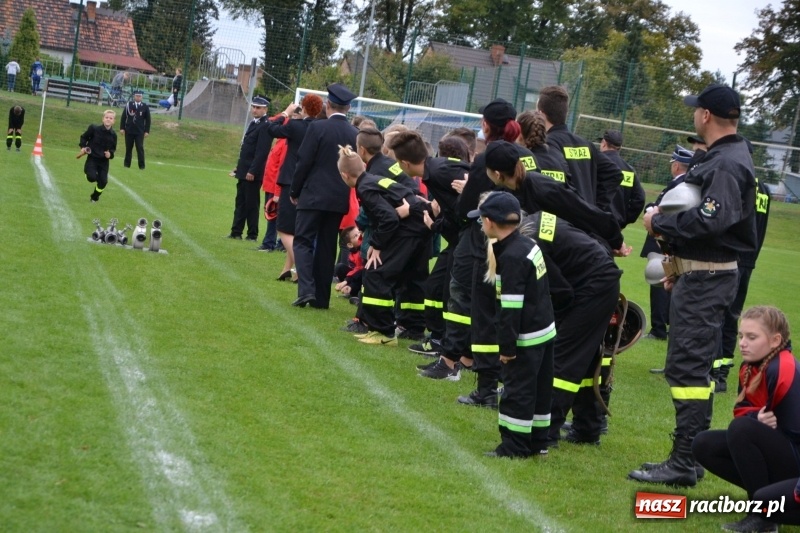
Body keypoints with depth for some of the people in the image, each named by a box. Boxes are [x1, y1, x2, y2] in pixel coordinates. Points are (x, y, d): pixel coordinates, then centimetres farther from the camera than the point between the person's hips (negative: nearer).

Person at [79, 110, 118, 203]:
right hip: (92, 158, -3)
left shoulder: (113, 135, -3)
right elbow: (84, 137, 4)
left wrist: (110, 154, -10)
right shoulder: (94, 128, -11)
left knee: (103, 182, -3)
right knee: (92, 177, -22)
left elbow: (113, 148, 11)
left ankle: (94, 197, 24)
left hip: (104, 161, 3)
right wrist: (83, 146, -10)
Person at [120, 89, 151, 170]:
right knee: (128, 148, 7)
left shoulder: (145, 107, 1)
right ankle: (127, 164, 15)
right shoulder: (128, 105, 2)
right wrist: (122, 128, 0)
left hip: (140, 132, -1)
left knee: (140, 148, -6)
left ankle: (141, 165, -2)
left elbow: (148, 120, 4)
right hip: (129, 131, 1)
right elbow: (124, 117, 4)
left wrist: (147, 131, 0)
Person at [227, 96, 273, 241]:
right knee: (240, 202, 12)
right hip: (244, 171, 9)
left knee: (251, 204, -1)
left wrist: (252, 171, -21)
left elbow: (262, 151, -20)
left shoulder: (265, 126, -15)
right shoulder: (254, 123, 15)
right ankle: (236, 232, 18)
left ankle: (252, 234, 6)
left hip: (253, 173, -9)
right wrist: (239, 167, 16)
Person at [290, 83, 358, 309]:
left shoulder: (317, 128, -10)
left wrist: (294, 191, 2)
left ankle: (306, 289, -15)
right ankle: (321, 297, 13)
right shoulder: (356, 134, 3)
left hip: (314, 195, -4)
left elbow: (304, 162, -9)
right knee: (327, 247, 11)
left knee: (303, 241, 2)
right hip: (340, 199, 4)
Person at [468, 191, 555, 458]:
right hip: (544, 330, 10)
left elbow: (511, 307, -22)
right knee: (539, 387, 15)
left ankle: (515, 445, 6)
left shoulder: (511, 256, -21)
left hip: (526, 337, -10)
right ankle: (537, 441, 24)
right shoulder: (528, 244, 7)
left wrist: (507, 346, -17)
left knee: (517, 389, -1)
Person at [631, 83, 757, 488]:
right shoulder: (722, 158, 15)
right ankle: (687, 456, 24)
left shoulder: (726, 164, -17)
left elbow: (710, 221, -30)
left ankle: (683, 465, -8)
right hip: (698, 274, 11)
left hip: (705, 280, -11)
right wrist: (680, 263, 15)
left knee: (688, 367, -10)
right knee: (692, 366, 16)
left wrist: (659, 223, -17)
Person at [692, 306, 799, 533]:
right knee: (703, 445, 0)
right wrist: (757, 417, -19)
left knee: (741, 429, -31)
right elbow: (741, 411, 2)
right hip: (776, 448, 9)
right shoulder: (750, 367, 2)